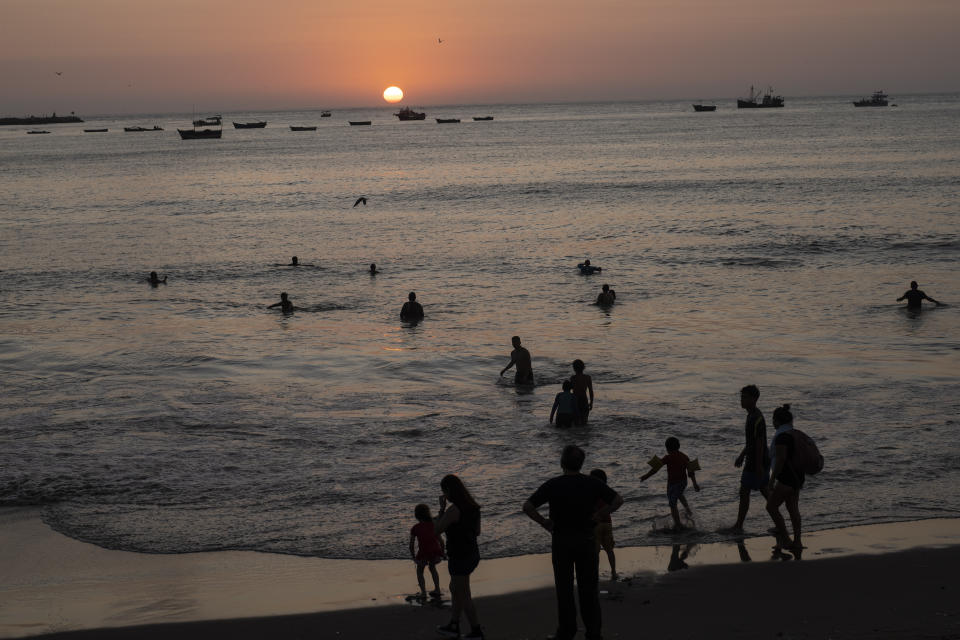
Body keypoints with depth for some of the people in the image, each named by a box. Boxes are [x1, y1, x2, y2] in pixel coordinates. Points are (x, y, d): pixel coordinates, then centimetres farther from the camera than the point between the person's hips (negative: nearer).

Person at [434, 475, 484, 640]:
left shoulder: (453, 510, -24)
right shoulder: (473, 506, 2)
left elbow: (436, 530, -13)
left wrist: (442, 508, -7)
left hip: (459, 558, -9)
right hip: (473, 554, 9)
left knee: (464, 596, 7)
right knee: (454, 589, 24)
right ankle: (453, 627, 33)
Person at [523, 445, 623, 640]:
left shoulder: (553, 485, -13)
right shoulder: (592, 483, -8)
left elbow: (527, 507, -16)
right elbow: (618, 500, -2)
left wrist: (544, 522, -4)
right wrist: (598, 516, 0)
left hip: (561, 541, -1)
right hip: (587, 540, 1)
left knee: (564, 587, 12)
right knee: (588, 587, 10)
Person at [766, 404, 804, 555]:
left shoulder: (782, 436, -20)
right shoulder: (794, 434, 10)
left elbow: (780, 460, -24)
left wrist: (771, 481, -20)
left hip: (787, 478, -10)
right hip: (797, 475, 10)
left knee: (771, 507, 0)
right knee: (793, 509, 12)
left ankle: (784, 539, 1)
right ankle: (797, 542, 13)